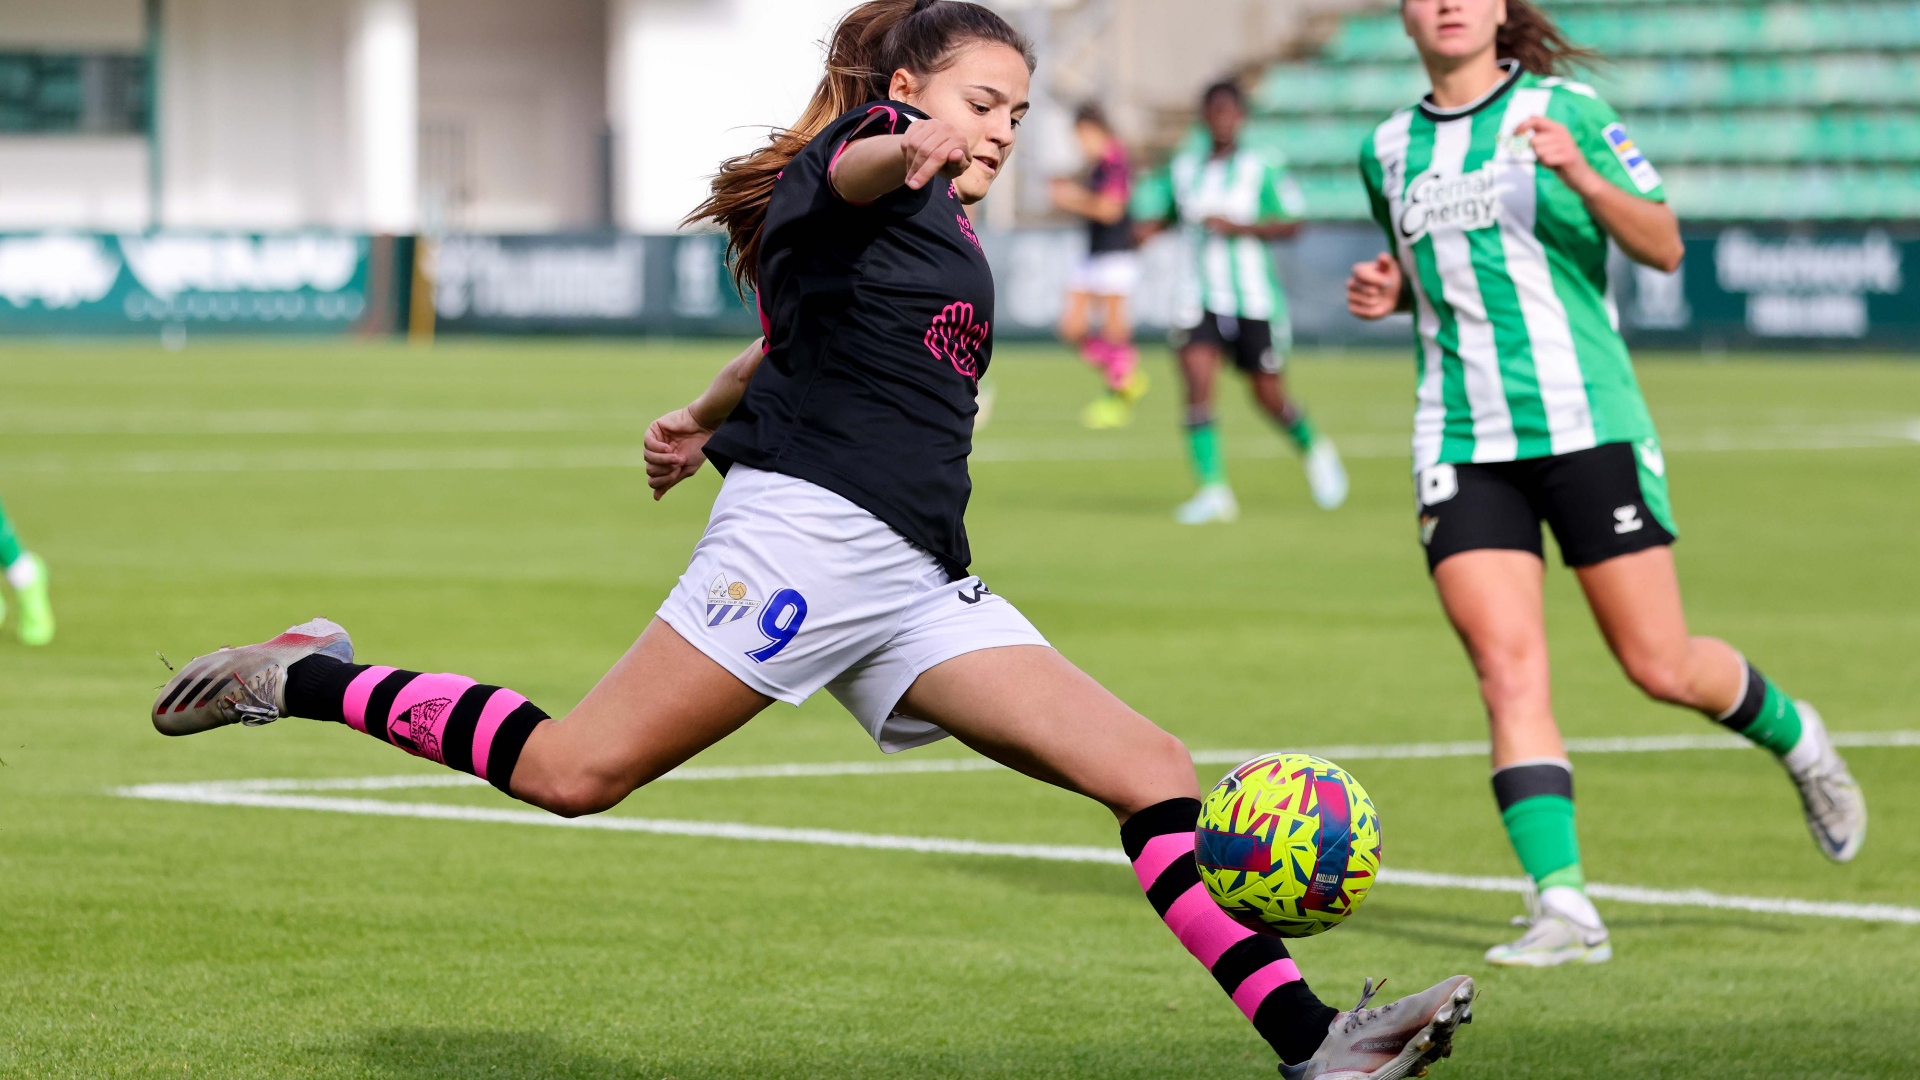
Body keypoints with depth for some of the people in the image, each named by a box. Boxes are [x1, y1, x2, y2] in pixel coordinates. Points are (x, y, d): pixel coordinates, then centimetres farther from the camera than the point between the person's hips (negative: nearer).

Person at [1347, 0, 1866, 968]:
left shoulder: (1564, 111, -1)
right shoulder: (1389, 150, 12)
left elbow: (1664, 247, -7)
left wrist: (1581, 176, -24)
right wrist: (1392, 290, 6)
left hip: (1586, 424, -3)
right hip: (1464, 445, 3)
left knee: (1662, 668, 0)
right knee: (1509, 669, -13)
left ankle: (1795, 738, 31)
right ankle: (1562, 905, -15)